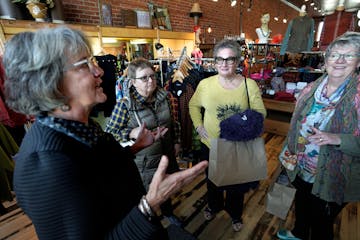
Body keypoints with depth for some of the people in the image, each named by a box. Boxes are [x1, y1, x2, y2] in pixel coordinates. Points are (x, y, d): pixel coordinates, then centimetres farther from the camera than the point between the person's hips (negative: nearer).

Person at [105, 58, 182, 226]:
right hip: (143, 160, -4)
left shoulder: (164, 97, -5)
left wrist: (176, 142, 7)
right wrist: (132, 133, -31)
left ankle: (168, 212, 58)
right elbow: (109, 133, -16)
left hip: (166, 154, 5)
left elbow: (174, 121, 7)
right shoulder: (125, 105, -20)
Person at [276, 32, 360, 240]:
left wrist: (337, 139, -35)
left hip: (332, 178, -5)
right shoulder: (311, 88, -3)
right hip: (301, 168, 5)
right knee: (301, 204, 29)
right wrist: (290, 152, 8)